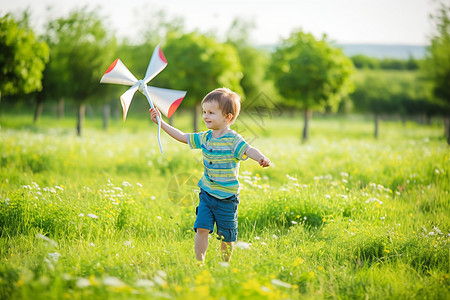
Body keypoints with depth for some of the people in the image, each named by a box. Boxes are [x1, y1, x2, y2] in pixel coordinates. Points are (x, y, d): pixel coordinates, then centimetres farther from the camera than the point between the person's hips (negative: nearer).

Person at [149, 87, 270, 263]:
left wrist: (261, 158, -52)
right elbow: (182, 137, 15)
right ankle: (199, 262, 0)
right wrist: (161, 123, 14)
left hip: (226, 197, -4)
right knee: (201, 228, -7)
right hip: (207, 193, 4)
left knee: (226, 235, 8)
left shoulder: (233, 140, -15)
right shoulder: (205, 138, 4)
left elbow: (249, 150, -30)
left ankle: (225, 264, 26)